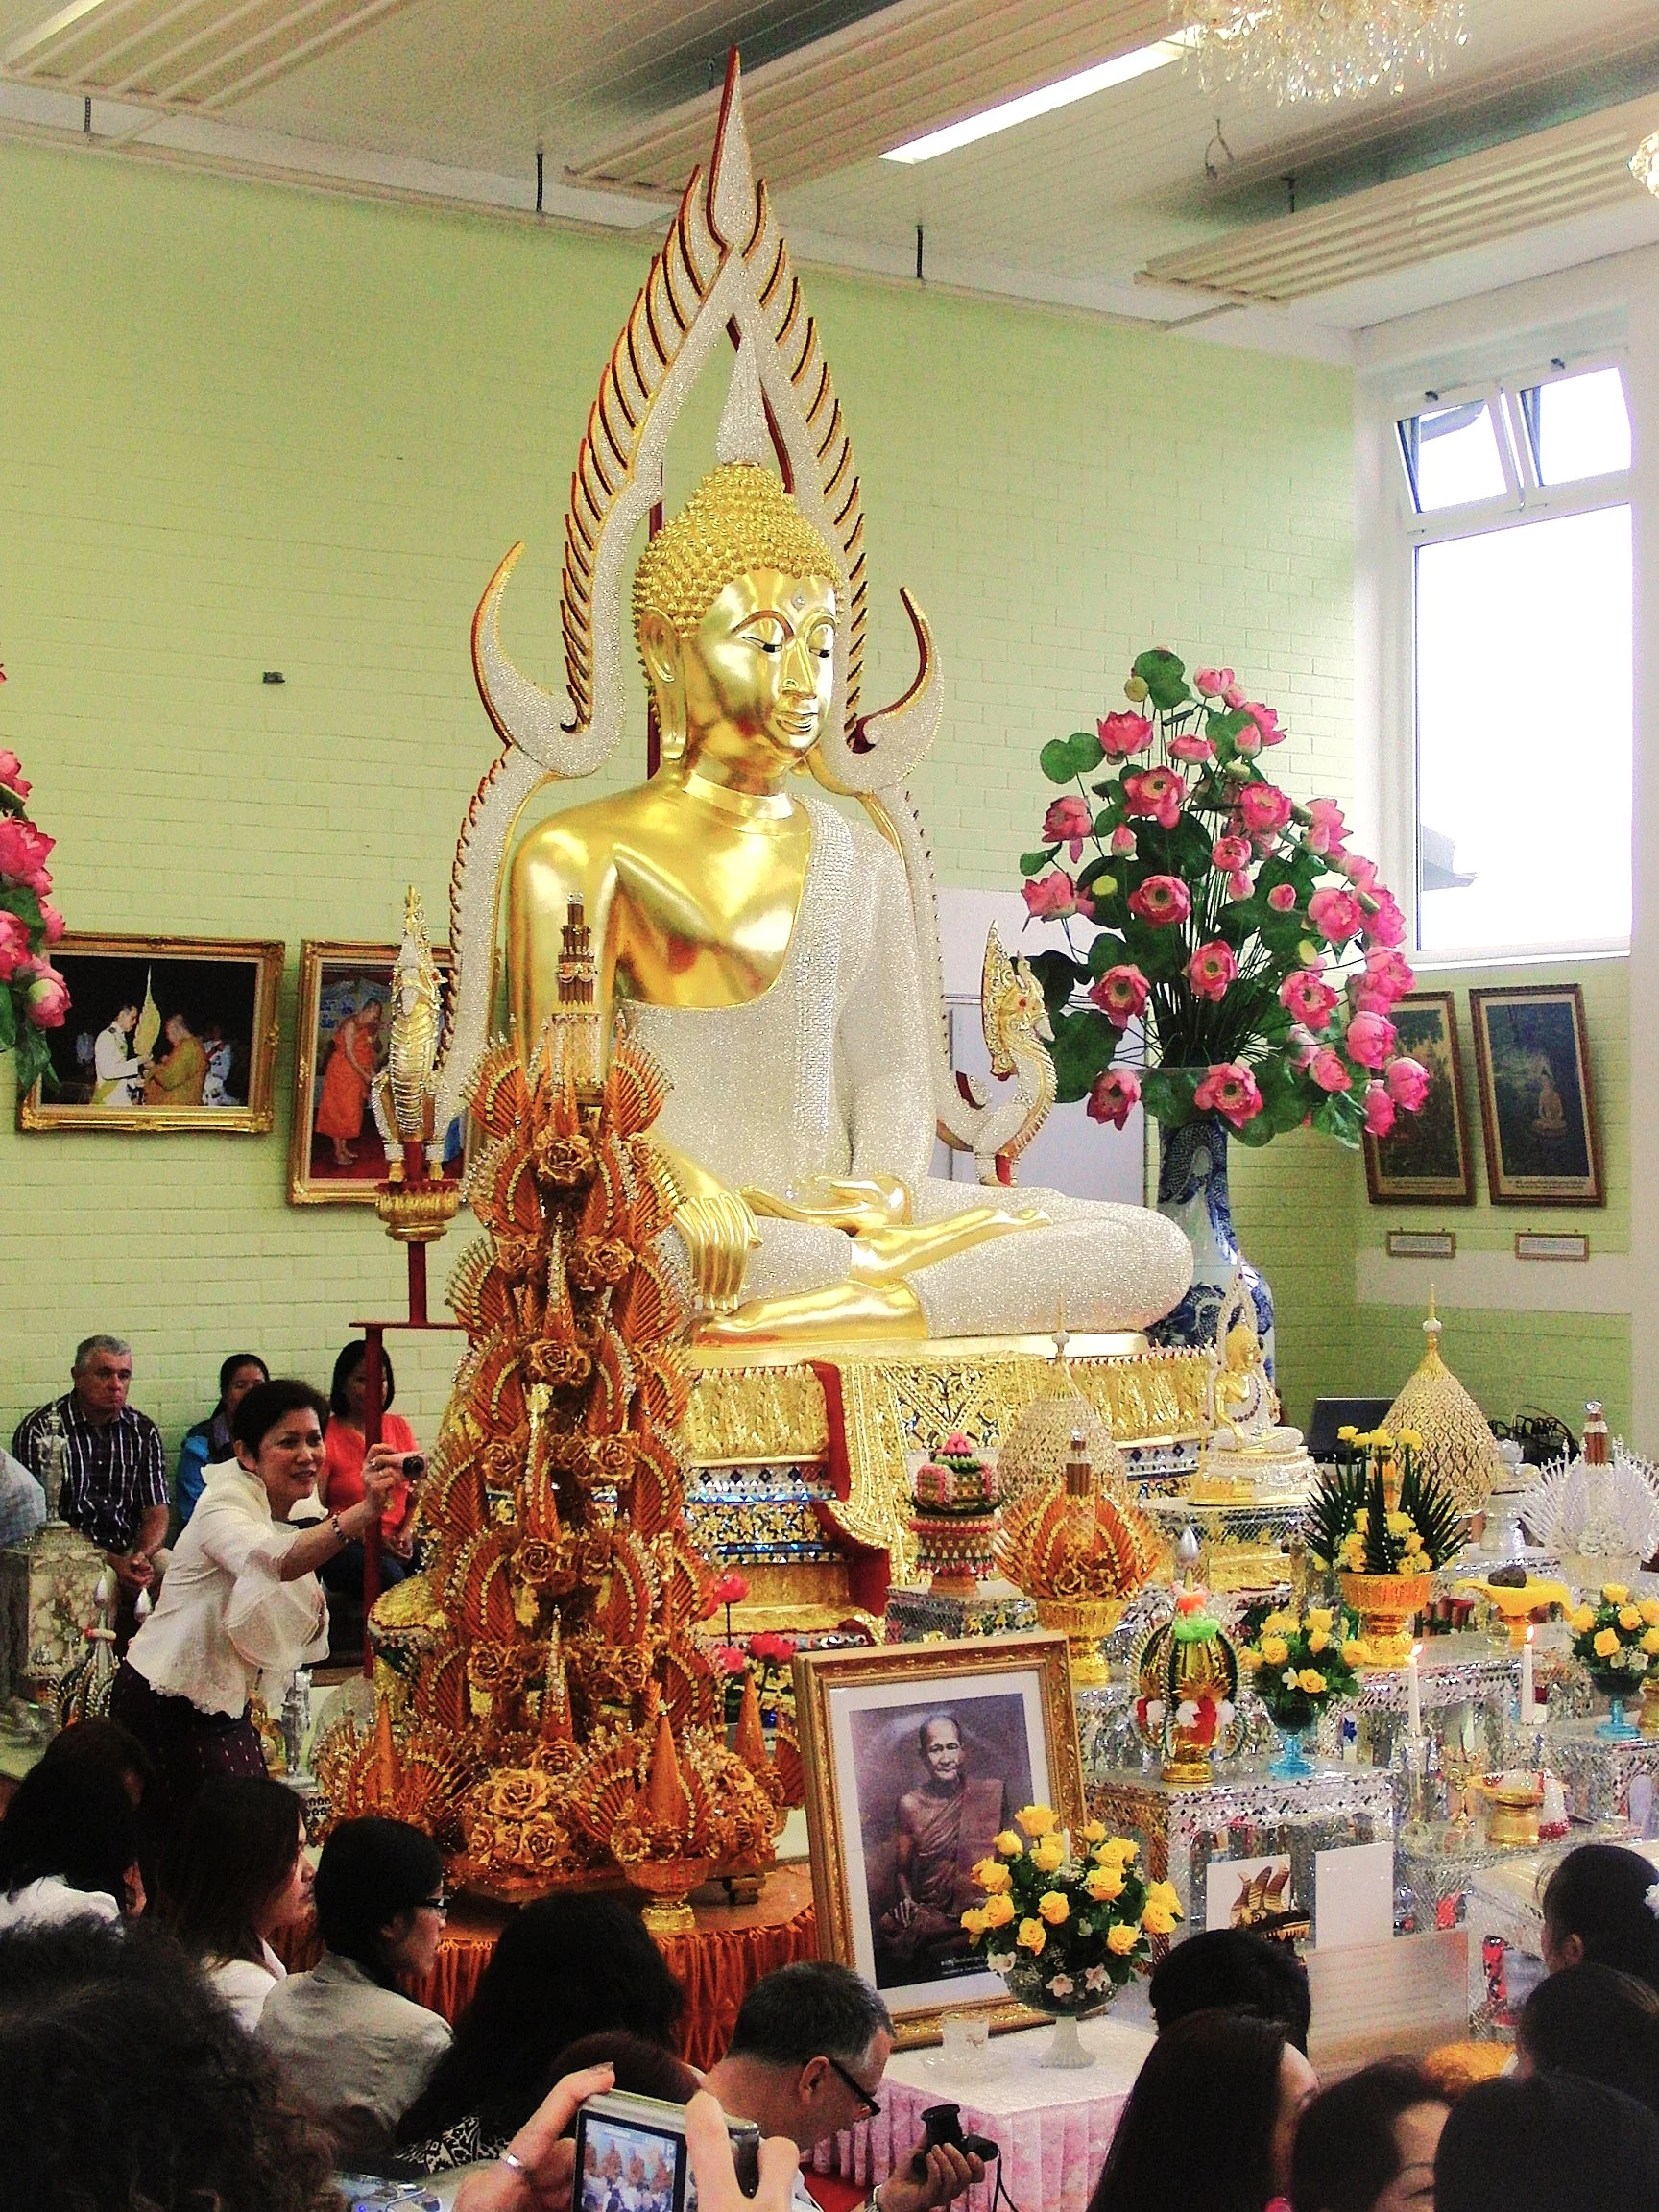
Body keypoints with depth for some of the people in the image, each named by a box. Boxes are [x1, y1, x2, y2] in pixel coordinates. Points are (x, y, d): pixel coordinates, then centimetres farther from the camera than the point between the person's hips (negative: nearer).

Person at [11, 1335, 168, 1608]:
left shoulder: (144, 1432, 9)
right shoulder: (37, 1431, -6)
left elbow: (156, 1511, 6)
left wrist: (142, 1556, -18)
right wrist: (113, 1562, -23)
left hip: (131, 1550, 5)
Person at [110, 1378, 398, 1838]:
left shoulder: (292, 1513, 5)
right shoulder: (225, 1506, -21)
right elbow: (270, 1559, -46)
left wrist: (315, 1611, -10)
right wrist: (363, 1512, -58)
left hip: (226, 1706, 8)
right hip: (165, 1708, -8)